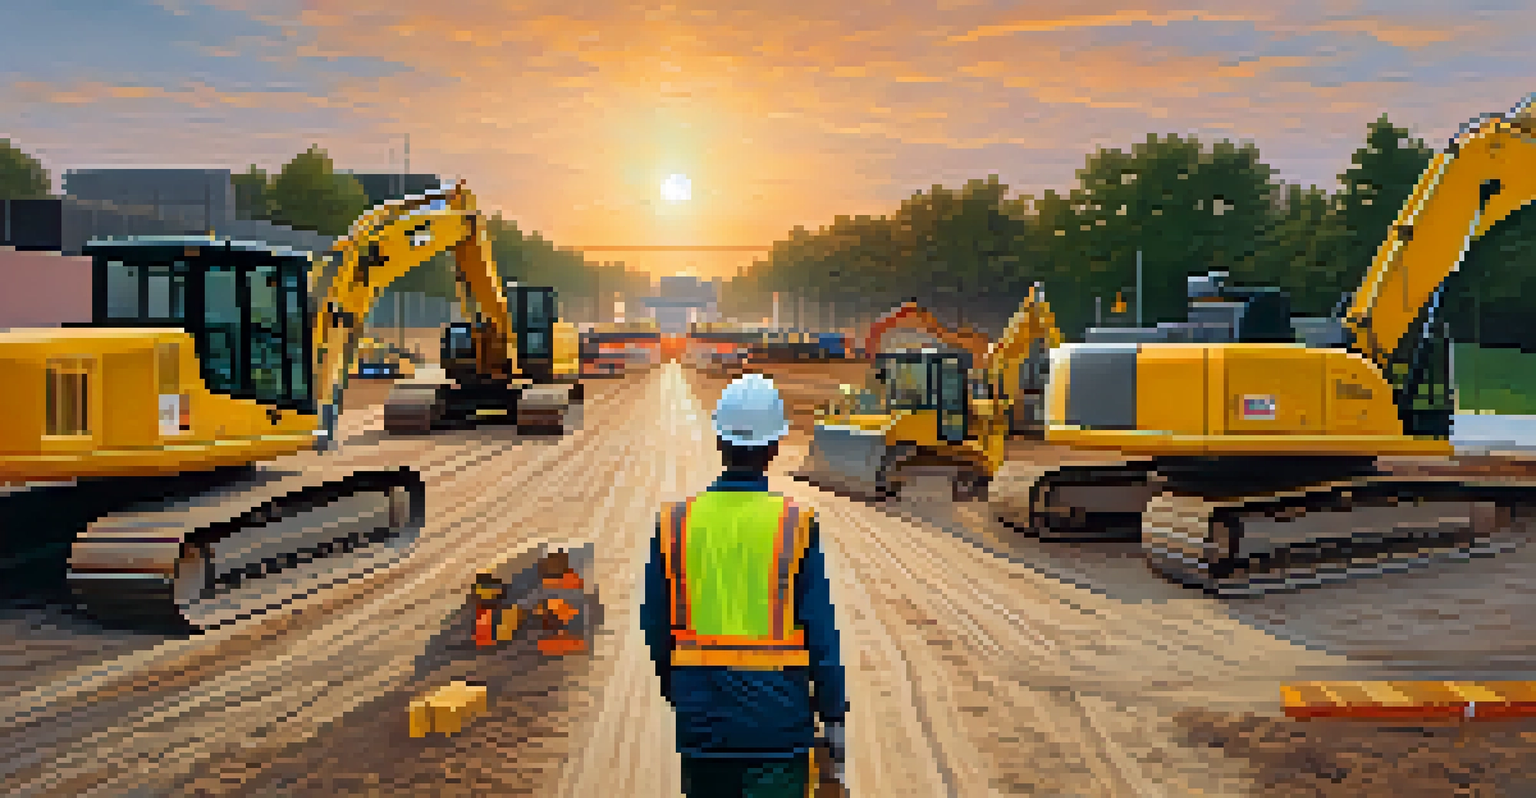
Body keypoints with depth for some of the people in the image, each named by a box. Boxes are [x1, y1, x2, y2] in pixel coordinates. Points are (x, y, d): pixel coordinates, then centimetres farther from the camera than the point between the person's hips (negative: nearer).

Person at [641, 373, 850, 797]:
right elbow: (821, 633, -10)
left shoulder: (674, 523, -4)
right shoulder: (796, 525, -11)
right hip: (778, 721, -3)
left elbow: (657, 627, 3)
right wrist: (834, 719, -2)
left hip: (703, 724, 3)